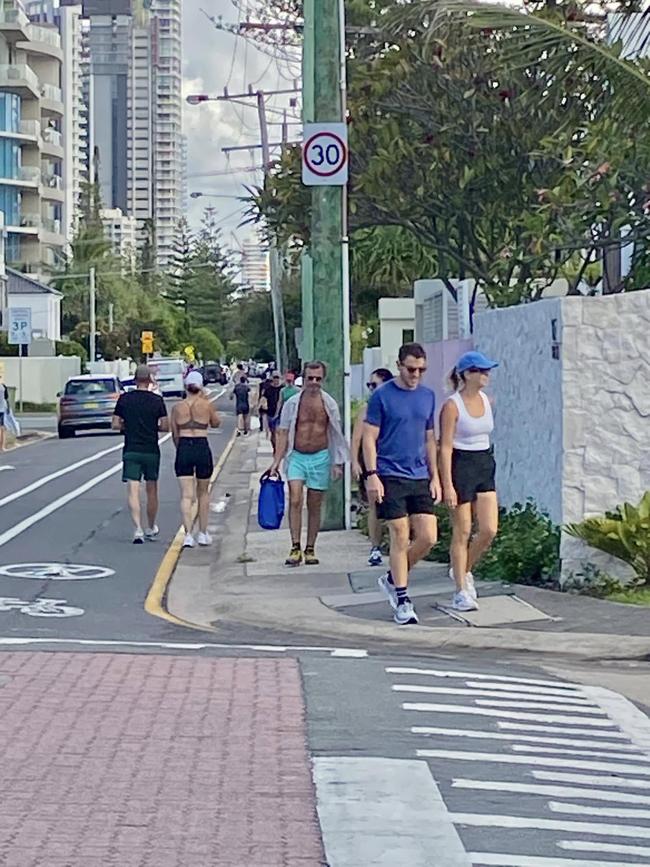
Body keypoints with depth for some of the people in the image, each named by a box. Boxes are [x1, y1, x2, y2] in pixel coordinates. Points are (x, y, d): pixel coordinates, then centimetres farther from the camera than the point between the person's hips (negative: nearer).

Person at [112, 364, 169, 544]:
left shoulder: (124, 399, -1)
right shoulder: (157, 400, -4)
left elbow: (115, 425, 2)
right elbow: (165, 426, -4)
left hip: (131, 451, 0)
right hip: (151, 451, 0)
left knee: (133, 491, -4)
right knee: (151, 490, 14)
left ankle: (138, 529, -20)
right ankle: (151, 528, 28)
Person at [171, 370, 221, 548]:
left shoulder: (177, 407, 3)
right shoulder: (207, 404, -2)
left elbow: (175, 435, 8)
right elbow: (216, 423, 17)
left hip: (184, 448, 1)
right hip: (202, 448, -1)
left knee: (186, 495, -1)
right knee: (203, 492, 16)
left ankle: (188, 534, -14)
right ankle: (203, 533, 21)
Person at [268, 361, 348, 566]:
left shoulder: (329, 404, 2)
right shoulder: (292, 403, 0)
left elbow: (336, 434, 7)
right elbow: (283, 433, 2)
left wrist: (337, 462, 1)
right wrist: (276, 462, -3)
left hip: (320, 457, 1)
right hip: (297, 456, -1)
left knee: (314, 505, 7)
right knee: (295, 500, -16)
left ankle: (310, 550, 15)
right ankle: (295, 548, -13)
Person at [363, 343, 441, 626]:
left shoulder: (428, 396, 11)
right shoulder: (382, 396, -4)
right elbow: (369, 438, -4)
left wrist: (435, 477, 13)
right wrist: (371, 475, -12)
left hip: (420, 477, 5)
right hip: (390, 476, -5)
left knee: (428, 538, -1)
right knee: (401, 538, -4)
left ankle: (393, 579, 21)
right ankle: (402, 601, 6)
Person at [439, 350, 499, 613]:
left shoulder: (486, 400, 8)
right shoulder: (452, 406, -12)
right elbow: (445, 447, -14)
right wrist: (448, 485, -18)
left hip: (485, 465, 6)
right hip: (461, 466, -6)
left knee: (489, 530, -2)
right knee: (462, 531, 0)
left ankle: (463, 570, 23)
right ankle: (461, 591, 9)